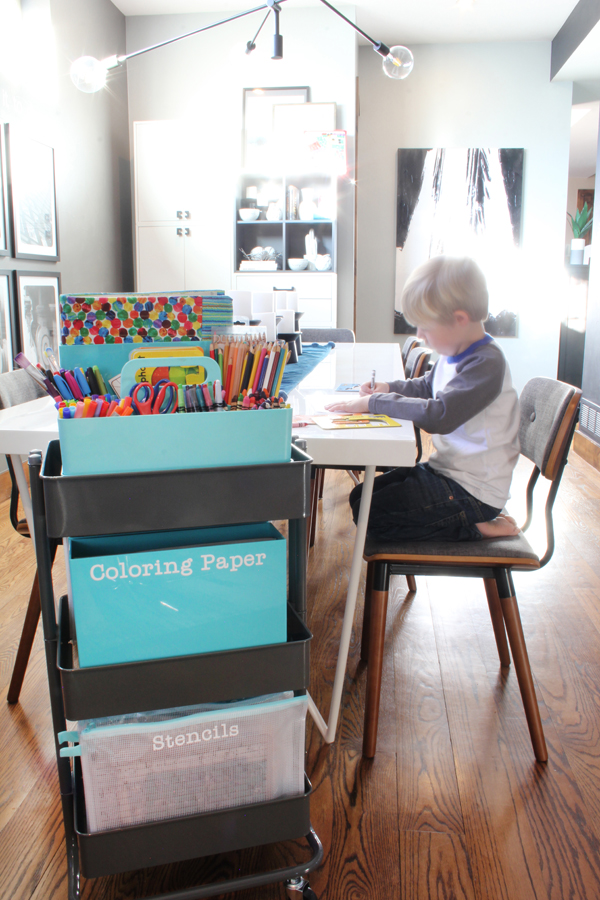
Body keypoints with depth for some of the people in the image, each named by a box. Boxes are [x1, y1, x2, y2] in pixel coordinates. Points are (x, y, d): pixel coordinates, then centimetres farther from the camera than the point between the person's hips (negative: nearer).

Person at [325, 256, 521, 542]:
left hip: (471, 491, -10)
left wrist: (373, 403, -26)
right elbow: (427, 385, 26)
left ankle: (476, 528, -6)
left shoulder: (486, 364, -23)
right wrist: (389, 388, 7)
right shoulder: (453, 355, 6)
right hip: (445, 469, 10)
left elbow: (438, 416, -34)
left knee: (370, 514, -14)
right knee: (360, 496, 10)